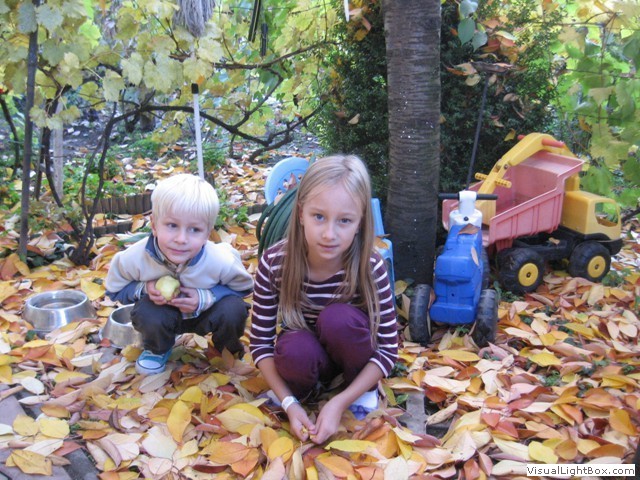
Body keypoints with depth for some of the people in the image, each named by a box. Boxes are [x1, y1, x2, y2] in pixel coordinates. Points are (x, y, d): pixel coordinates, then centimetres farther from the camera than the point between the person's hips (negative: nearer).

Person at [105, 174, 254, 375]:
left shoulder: (222, 262, -33)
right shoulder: (134, 258, -30)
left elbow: (243, 287, -14)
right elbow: (114, 290, -10)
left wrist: (205, 298, -31)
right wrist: (144, 288, -32)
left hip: (205, 311, 0)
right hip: (162, 311, 0)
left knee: (233, 309, -30)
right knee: (148, 314, -33)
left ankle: (227, 349, 7)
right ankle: (157, 349, 5)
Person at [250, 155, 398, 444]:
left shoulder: (370, 268, -25)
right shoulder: (274, 263, -23)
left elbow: (388, 348, -17)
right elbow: (260, 342, -13)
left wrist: (339, 403, -26)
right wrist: (290, 403, -23)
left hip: (350, 353, 1)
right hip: (306, 357, 0)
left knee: (338, 318, -33)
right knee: (294, 349, -35)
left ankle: (365, 391, -3)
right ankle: (303, 388, 1)